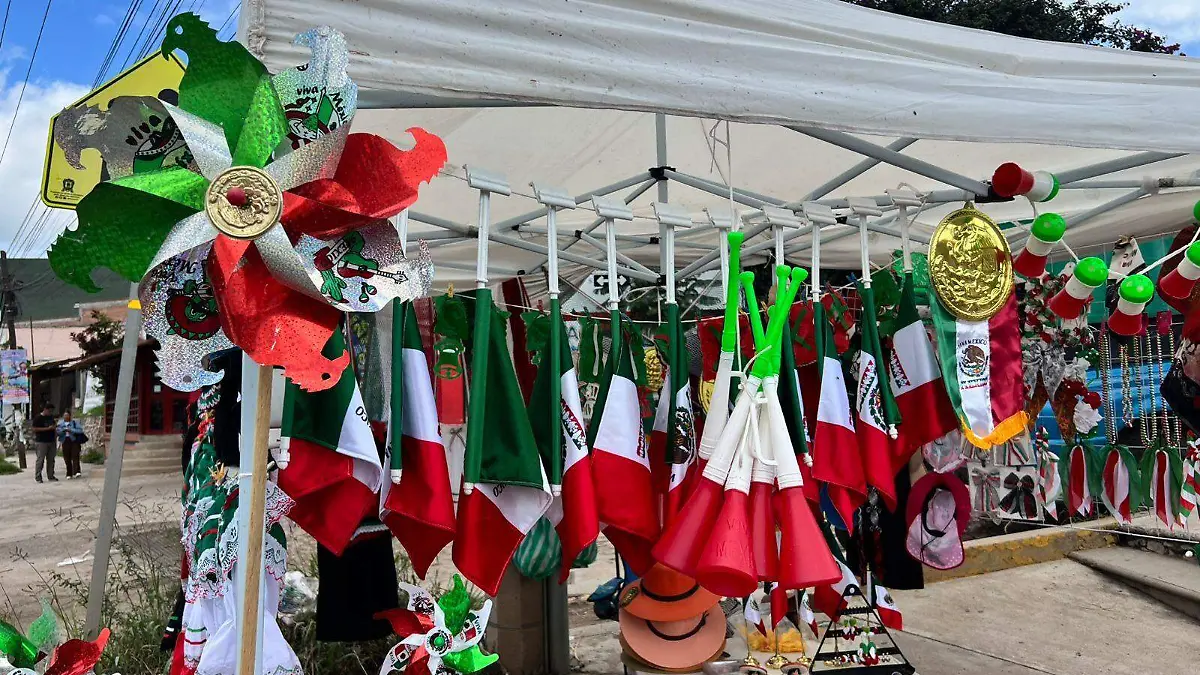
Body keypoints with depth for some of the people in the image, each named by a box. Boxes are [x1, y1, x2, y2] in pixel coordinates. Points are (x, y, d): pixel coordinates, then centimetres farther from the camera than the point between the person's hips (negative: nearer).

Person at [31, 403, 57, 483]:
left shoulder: (51, 417, 16)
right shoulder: (38, 418, -6)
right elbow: (35, 429, -14)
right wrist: (47, 428, -19)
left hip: (51, 441, 7)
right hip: (41, 442, -7)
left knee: (51, 460, 8)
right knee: (40, 460, -6)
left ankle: (50, 476, 14)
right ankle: (38, 477, -2)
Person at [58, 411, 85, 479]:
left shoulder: (75, 422, 5)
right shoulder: (60, 424, 13)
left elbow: (80, 430, -5)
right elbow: (57, 432, 0)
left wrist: (71, 430, -15)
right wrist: (63, 430, -17)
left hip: (74, 441, -3)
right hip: (65, 442, 3)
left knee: (75, 457, -14)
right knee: (67, 459, 2)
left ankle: (76, 472, -23)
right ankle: (69, 474, 9)